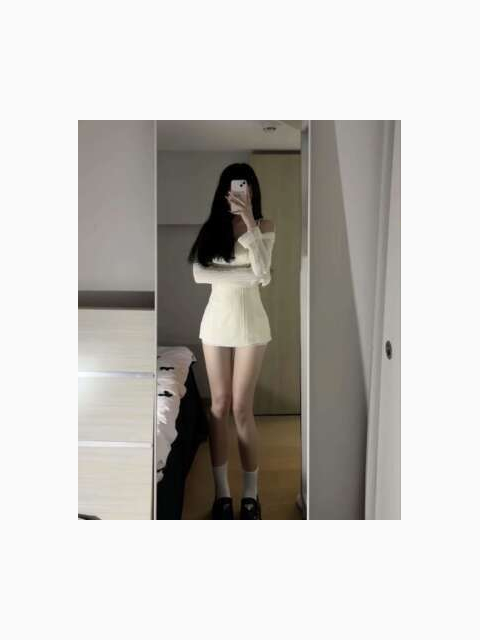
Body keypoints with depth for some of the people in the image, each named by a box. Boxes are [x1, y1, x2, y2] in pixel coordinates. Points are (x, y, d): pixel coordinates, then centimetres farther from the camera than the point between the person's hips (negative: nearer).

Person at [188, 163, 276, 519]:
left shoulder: (264, 226, 0)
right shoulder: (211, 228, 6)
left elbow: (262, 271, -16)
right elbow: (199, 274, -8)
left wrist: (249, 222, -20)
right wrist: (246, 274, -14)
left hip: (250, 321, -3)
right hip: (216, 321, 3)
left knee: (241, 409, -3)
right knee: (219, 406, 5)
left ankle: (251, 495, 11)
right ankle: (222, 492, 15)